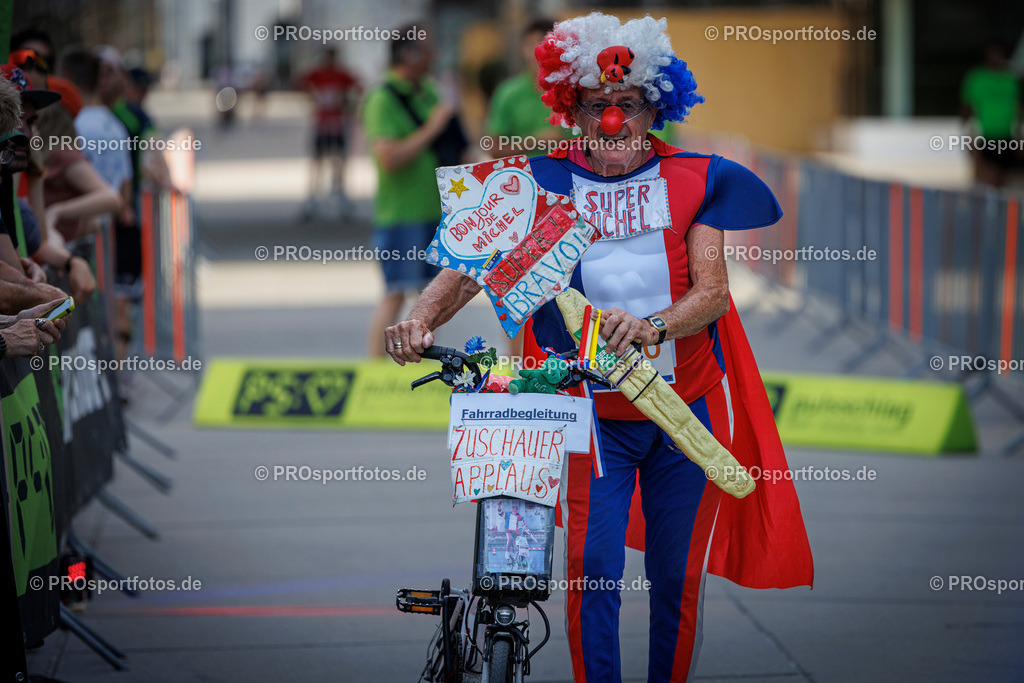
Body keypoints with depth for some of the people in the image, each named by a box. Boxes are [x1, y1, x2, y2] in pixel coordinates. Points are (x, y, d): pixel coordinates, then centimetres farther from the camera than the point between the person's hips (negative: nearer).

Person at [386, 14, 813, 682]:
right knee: (591, 573, -10)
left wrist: (651, 327, -31)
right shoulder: (543, 184, -1)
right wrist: (421, 317, -31)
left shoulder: (695, 179, -1)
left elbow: (713, 290, -10)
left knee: (678, 580, 7)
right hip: (592, 410, -1)